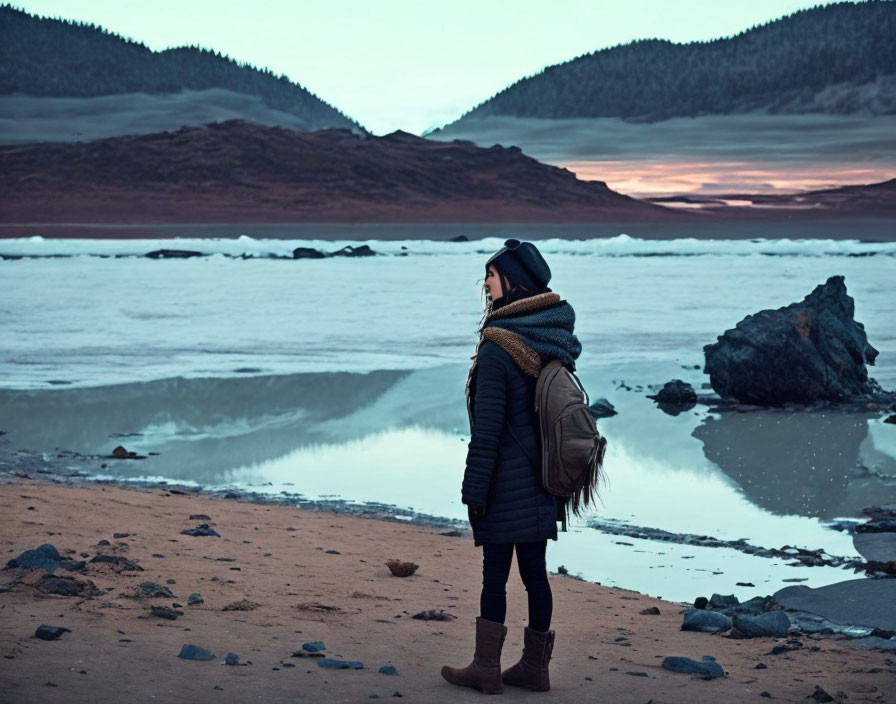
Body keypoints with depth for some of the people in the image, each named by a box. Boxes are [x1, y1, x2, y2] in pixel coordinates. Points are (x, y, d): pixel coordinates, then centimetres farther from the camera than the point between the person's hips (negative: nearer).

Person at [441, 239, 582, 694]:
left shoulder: (497, 348, -16)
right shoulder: (553, 342, 6)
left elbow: (487, 427, -16)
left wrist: (474, 486, -11)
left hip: (507, 481, -7)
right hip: (543, 478, 7)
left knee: (495, 571, 1)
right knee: (534, 569, 11)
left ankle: (486, 668, 8)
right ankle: (534, 666, 17)